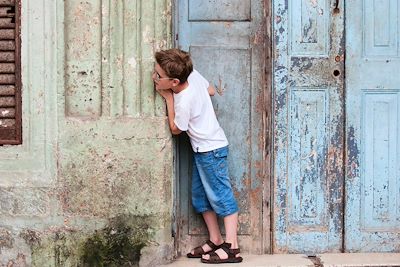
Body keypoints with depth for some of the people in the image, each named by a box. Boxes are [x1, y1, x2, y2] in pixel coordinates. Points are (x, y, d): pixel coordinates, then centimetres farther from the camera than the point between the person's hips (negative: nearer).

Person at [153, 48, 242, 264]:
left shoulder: (184, 102, -29)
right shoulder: (193, 74, -8)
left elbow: (175, 129, -10)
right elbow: (211, 90, 12)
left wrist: (168, 98, -11)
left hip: (211, 150, -9)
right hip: (203, 149, 9)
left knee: (221, 196, -4)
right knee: (200, 197, 14)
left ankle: (231, 247, 1)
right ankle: (215, 240, 23)